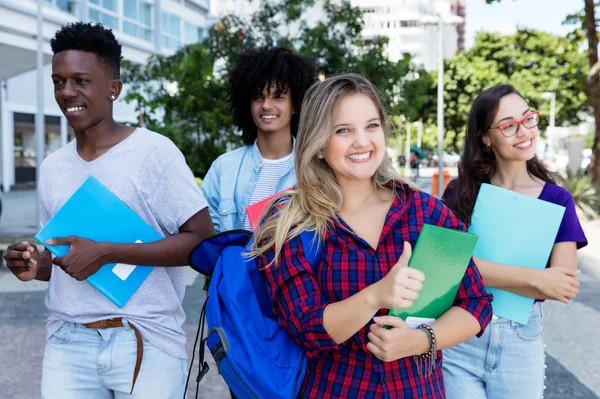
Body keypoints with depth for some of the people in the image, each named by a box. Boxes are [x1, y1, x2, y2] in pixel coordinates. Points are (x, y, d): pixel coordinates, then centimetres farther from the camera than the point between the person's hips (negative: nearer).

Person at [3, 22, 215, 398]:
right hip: (67, 343, 5)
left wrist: (105, 252, -19)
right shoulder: (52, 167, 10)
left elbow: (203, 240, -14)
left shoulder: (154, 151, -9)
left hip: (146, 342, -4)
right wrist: (35, 266, -4)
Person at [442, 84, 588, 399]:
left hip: (521, 341, 1)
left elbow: (564, 286, -10)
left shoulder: (557, 200, -1)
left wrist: (484, 270, -18)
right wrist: (535, 279, -21)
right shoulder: (460, 192, -2)